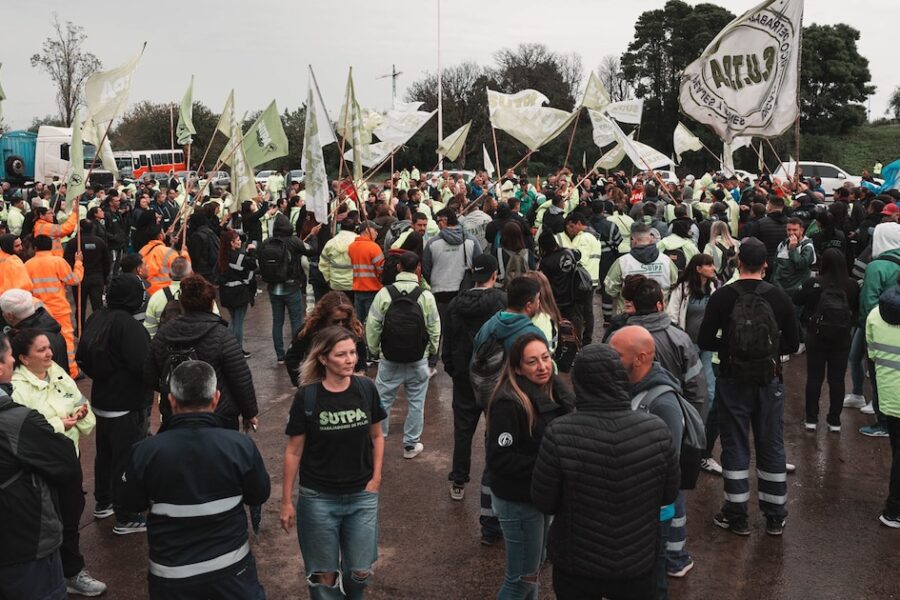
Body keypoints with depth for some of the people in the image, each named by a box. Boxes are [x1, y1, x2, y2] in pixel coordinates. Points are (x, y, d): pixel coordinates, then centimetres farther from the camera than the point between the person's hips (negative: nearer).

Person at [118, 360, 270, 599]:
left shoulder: (146, 452, -18)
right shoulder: (240, 445, -18)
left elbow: (128, 503, 0)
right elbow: (259, 495, -1)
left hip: (171, 577, 1)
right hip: (231, 569, 0)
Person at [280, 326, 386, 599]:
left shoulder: (366, 389, -6)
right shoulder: (306, 397, -13)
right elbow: (293, 451, -5)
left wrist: (376, 477, -1)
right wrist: (286, 501, -3)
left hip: (362, 496, 2)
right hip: (318, 498, -2)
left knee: (361, 571, 10)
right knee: (325, 573, 9)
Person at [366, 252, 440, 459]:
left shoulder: (384, 293, -9)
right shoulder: (426, 296, -8)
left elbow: (373, 325, -6)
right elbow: (434, 328, -3)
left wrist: (374, 350, 9)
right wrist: (432, 351, 13)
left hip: (389, 358, 0)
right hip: (418, 360, 0)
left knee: (382, 399, 12)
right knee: (416, 401, 11)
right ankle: (411, 444, 19)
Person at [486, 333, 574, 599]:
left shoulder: (554, 390, 0)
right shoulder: (508, 403, -25)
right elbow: (499, 460, -25)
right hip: (518, 500, -8)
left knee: (534, 567, 23)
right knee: (523, 576, 5)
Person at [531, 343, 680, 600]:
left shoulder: (559, 434, -26)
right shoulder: (656, 430, -18)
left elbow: (543, 502, -14)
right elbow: (669, 494, -3)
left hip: (575, 565, -1)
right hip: (638, 563, 1)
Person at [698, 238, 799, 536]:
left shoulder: (723, 296, -10)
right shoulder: (779, 296, -5)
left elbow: (705, 341, -8)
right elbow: (793, 343, 1)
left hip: (733, 381, -2)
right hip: (770, 381, 2)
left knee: (735, 446, 9)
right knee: (772, 447, 12)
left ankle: (736, 514, 15)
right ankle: (775, 517, 22)